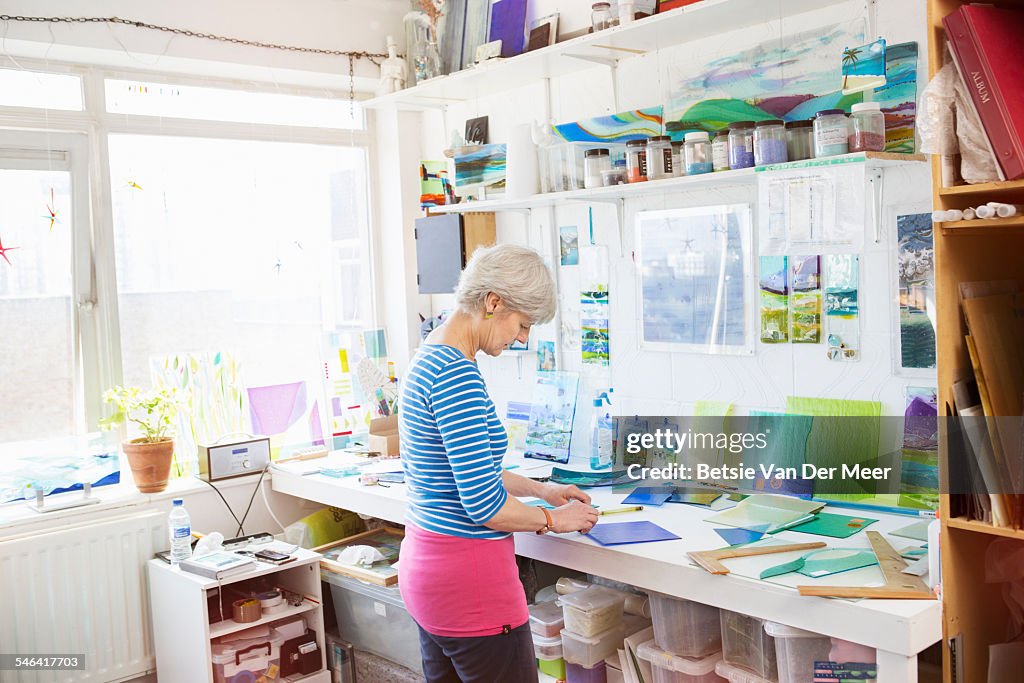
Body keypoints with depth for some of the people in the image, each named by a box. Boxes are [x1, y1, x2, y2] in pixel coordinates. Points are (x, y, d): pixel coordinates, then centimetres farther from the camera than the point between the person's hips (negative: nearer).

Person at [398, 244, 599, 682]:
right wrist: (554, 519, -6)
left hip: (426, 564, 10)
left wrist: (540, 489, 19)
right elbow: (485, 506, -23)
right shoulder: (456, 375, -22)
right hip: (468, 580, -10)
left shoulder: (429, 358, 9)